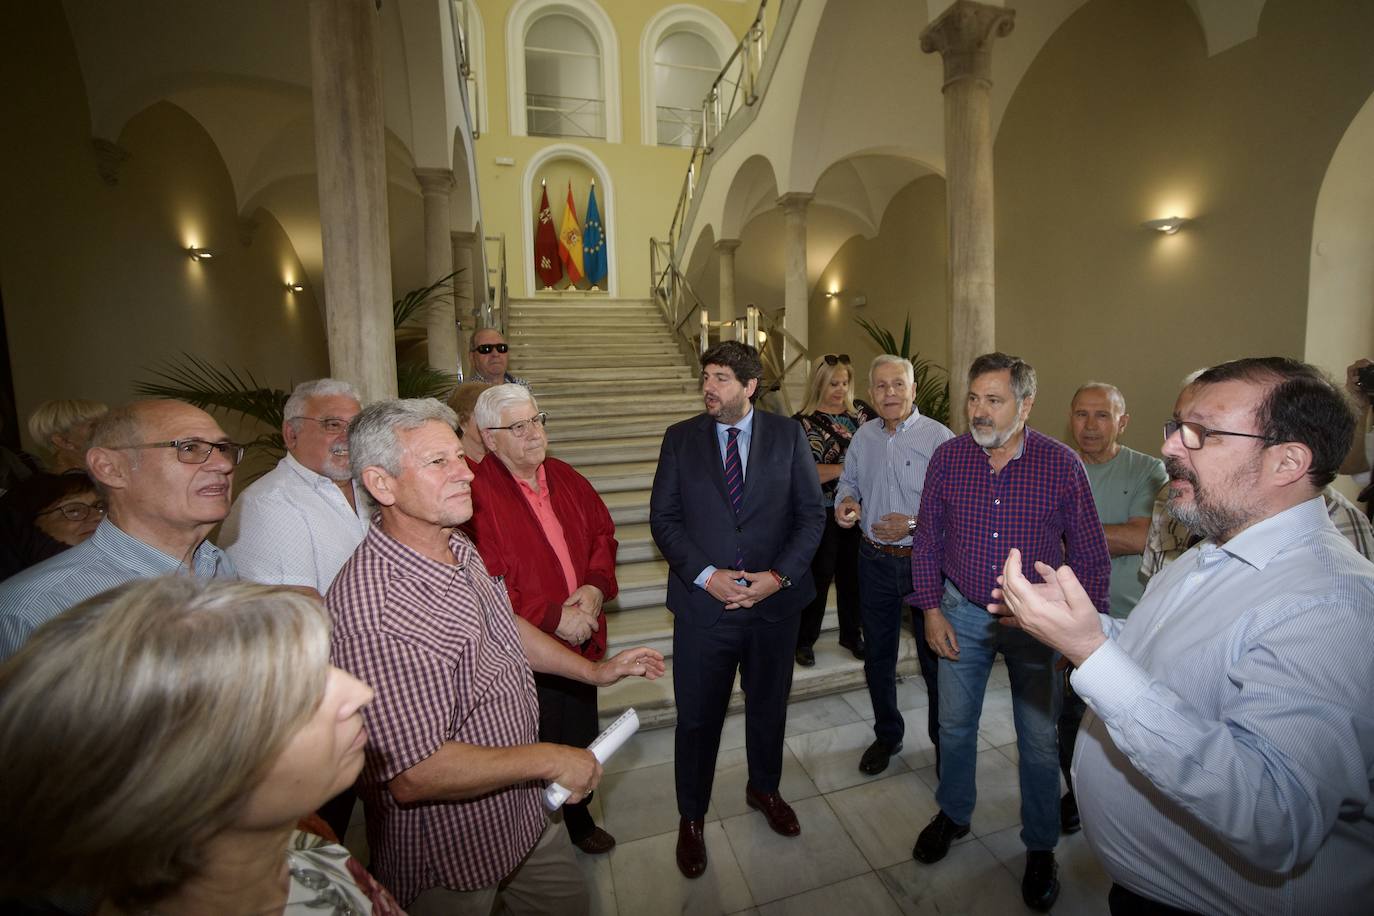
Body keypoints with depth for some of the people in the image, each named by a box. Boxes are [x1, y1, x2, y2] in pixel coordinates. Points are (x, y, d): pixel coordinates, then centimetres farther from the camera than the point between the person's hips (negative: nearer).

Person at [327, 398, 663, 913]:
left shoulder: (457, 547, -4)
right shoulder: (374, 609, -34)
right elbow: (413, 774, -32)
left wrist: (595, 670, 11)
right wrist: (548, 760, -22)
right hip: (450, 864, -7)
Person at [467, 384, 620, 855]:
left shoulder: (566, 478, 3)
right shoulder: (475, 492, -19)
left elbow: (602, 532, 9)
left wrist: (596, 586, -8)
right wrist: (553, 618, -21)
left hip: (581, 640, 6)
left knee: (580, 742, 25)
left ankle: (579, 817, 53)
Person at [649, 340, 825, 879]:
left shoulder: (787, 435, -1)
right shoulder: (680, 438, -1)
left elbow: (811, 514, -1)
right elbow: (663, 518, -3)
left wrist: (778, 575, -13)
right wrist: (705, 575, -15)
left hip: (775, 599, 1)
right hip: (703, 602, -1)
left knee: (769, 704, 21)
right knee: (698, 715, 12)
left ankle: (764, 789, 50)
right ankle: (691, 818, 38)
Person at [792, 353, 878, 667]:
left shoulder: (860, 410, 5)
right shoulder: (804, 422, -9)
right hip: (824, 512, -4)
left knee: (852, 573, 16)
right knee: (820, 575, 7)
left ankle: (852, 634, 35)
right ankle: (804, 640, 25)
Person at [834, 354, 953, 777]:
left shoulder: (938, 436, -11)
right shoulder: (863, 436, 5)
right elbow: (849, 482, 16)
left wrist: (913, 525, -24)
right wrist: (846, 502, -5)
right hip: (875, 562, 5)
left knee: (935, 658, 10)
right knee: (878, 658, 17)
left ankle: (944, 741, 36)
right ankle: (887, 734, 39)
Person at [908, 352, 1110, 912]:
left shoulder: (1061, 463, -12)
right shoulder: (947, 457, -7)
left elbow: (1089, 554, -4)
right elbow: (927, 538, 0)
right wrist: (931, 609, -3)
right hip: (962, 614, 2)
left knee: (1039, 739, 13)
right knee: (955, 724, 17)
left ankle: (1040, 847, 38)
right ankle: (953, 814, 42)